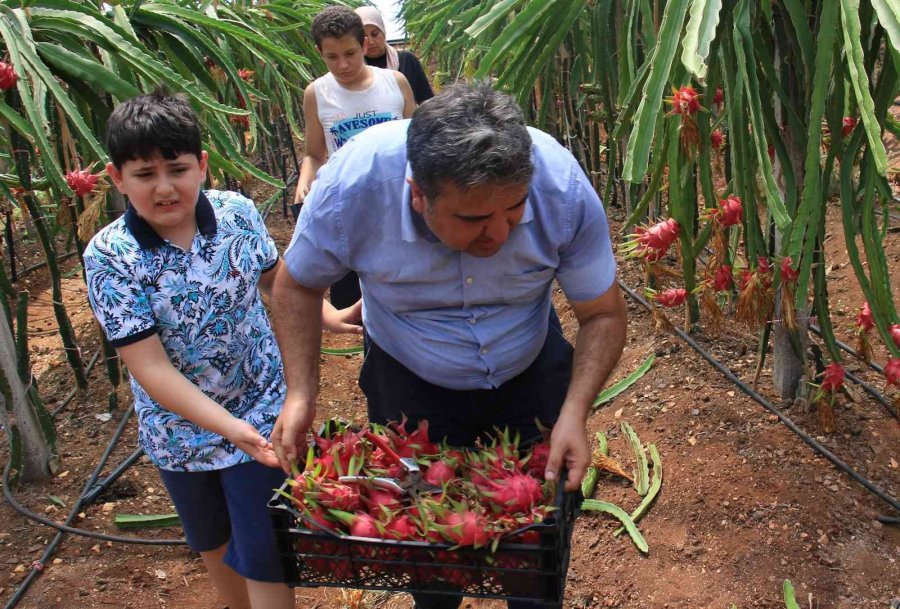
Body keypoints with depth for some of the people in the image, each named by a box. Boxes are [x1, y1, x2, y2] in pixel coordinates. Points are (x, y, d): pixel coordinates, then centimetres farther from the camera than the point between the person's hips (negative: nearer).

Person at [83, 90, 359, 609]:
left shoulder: (239, 212, -13)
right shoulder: (108, 256, -20)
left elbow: (273, 276, 10)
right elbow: (150, 367, -23)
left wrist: (324, 312, 4)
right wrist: (231, 428, -31)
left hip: (262, 412, 0)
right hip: (180, 427, 1)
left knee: (264, 560, 3)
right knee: (215, 547, 25)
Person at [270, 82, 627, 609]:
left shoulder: (563, 185, -30)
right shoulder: (353, 185, -31)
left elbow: (604, 314, -17)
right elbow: (296, 287, -12)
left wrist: (574, 413, -30)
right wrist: (301, 394, -22)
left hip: (532, 375, 1)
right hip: (410, 385, 0)